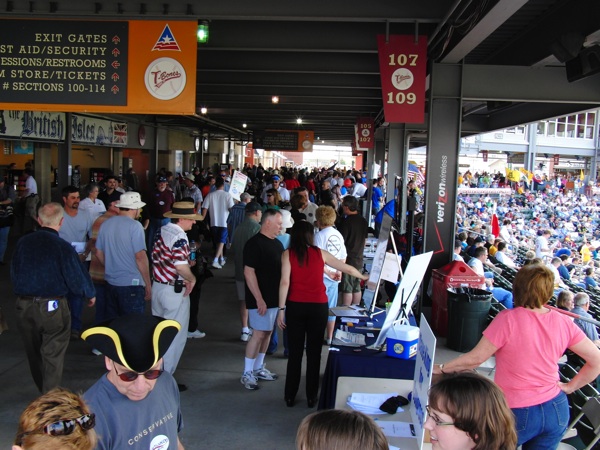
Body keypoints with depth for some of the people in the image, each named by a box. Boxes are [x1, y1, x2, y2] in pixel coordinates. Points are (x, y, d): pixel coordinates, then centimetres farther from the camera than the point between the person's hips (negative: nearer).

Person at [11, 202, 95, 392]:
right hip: (53, 308, -5)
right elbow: (76, 278, -11)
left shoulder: (22, 243, -1)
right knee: (53, 355, 7)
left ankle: (43, 393, 39)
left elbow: (14, 274, 10)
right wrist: (91, 293, 9)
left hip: (24, 306, 5)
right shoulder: (63, 247, -15)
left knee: (34, 355, 20)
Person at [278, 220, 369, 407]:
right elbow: (347, 268, 14)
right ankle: (311, 397, 16)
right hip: (318, 307, 1)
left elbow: (285, 282, -9)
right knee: (314, 352, 10)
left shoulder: (288, 254, -1)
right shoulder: (320, 253, 5)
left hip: (295, 306, 0)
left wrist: (281, 309, -5)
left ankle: (290, 396, 15)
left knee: (295, 352, 8)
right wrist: (362, 276, 32)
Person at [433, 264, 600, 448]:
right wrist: (570, 387, 9)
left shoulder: (508, 320, -19)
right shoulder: (564, 323, -5)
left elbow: (475, 358, -14)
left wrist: (441, 369, 0)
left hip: (518, 414, -5)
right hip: (556, 411, 5)